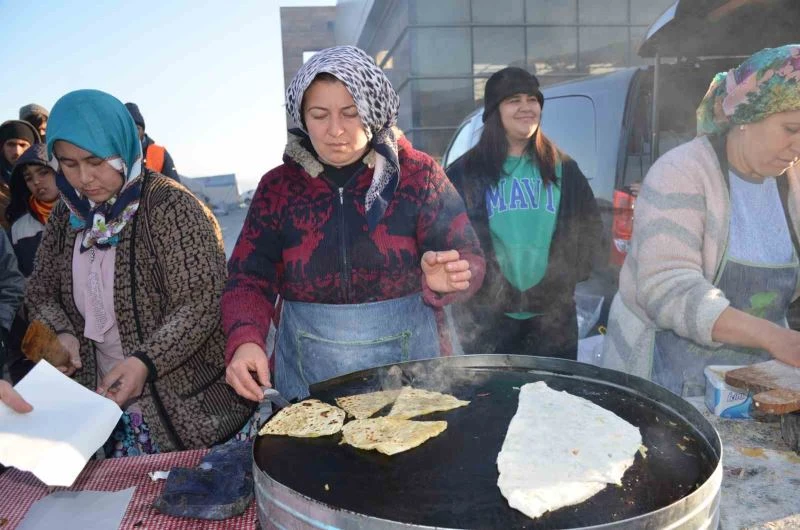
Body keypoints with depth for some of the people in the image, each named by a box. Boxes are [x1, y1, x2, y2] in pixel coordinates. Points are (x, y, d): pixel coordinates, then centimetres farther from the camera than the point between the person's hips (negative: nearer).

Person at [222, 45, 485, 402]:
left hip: (409, 365, -1)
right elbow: (249, 279, -2)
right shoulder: (278, 186, 1)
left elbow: (469, 259, -4)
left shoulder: (419, 174, -4)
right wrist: (245, 341, -21)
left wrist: (443, 280, -27)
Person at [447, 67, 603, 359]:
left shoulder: (563, 169, 10)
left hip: (553, 318, 2)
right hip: (486, 319, -2)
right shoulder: (465, 172, 2)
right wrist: (492, 292, -10)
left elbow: (588, 230, 10)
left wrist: (557, 284, -3)